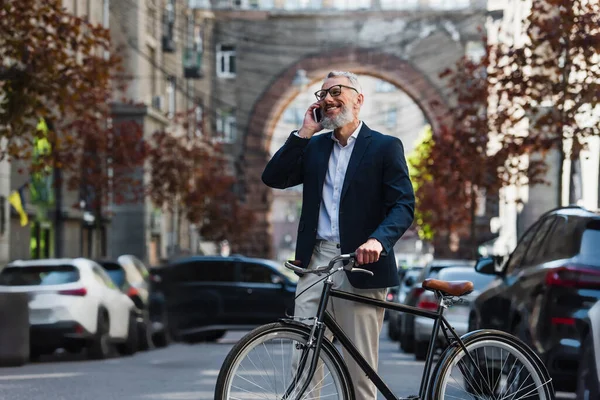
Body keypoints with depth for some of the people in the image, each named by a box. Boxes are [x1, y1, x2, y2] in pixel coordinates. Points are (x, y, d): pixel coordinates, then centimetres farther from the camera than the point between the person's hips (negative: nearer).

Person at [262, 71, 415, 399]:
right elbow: (273, 178, 4)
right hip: (315, 261, 4)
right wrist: (304, 132, 0)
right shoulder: (313, 147, 17)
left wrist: (378, 240, -26)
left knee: (360, 368, 0)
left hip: (360, 264, -4)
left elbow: (403, 206, -8)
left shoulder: (385, 147, 2)